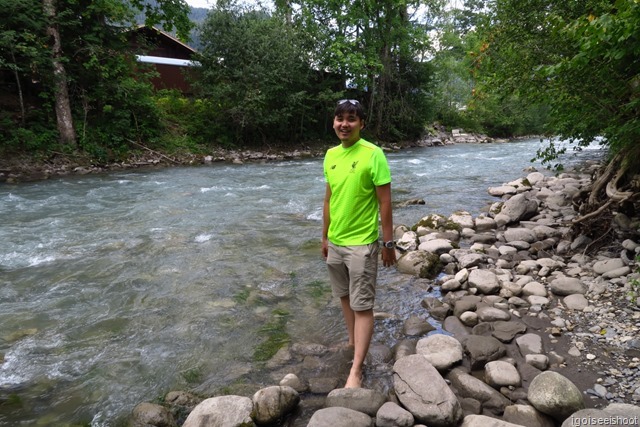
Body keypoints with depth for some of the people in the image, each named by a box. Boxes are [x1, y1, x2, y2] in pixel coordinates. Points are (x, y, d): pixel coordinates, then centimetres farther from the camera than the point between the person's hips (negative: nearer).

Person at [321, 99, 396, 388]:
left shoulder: (374, 154, -14)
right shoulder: (330, 155, 4)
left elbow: (385, 202, -12)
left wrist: (388, 243, -11)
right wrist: (325, 236, 14)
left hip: (362, 243, -6)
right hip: (335, 242, 7)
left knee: (362, 306, 1)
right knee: (345, 297, 20)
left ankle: (356, 371, 9)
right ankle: (353, 343, 40)